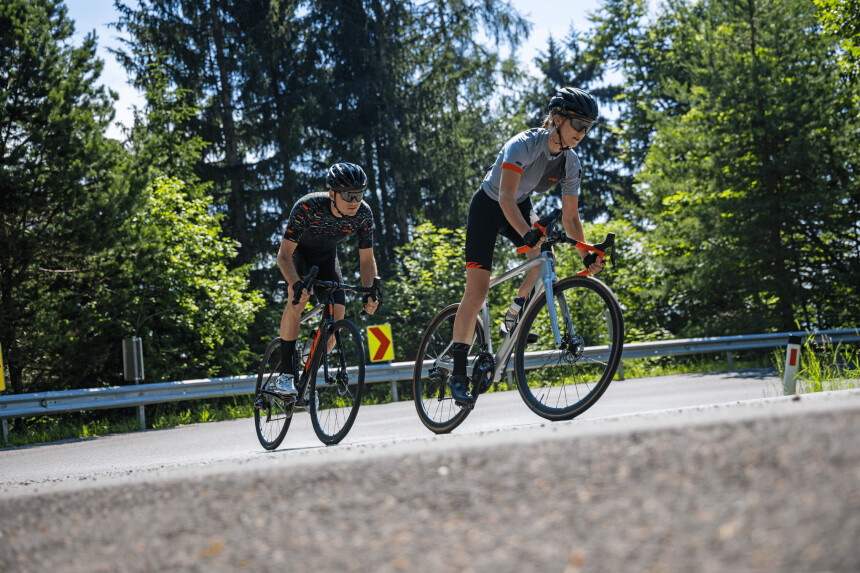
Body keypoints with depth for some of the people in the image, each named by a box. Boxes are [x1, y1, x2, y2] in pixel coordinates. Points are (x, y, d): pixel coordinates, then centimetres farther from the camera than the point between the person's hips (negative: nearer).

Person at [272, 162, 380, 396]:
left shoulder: (363, 214, -25)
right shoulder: (307, 207, -37)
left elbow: (367, 259, -15)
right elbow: (284, 255, -35)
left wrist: (369, 293, -32)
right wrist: (296, 284, -52)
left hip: (326, 256, 4)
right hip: (298, 252, -4)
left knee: (337, 310, -15)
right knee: (298, 299, -31)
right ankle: (286, 375, -27)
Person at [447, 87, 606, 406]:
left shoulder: (570, 163, -12)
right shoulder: (523, 145, -31)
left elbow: (570, 217, -7)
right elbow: (505, 196, -41)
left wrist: (587, 254, -21)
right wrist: (527, 233, -56)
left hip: (521, 208, 6)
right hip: (488, 208, -6)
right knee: (477, 292, -12)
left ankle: (513, 319, 1)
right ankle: (458, 372, -6)